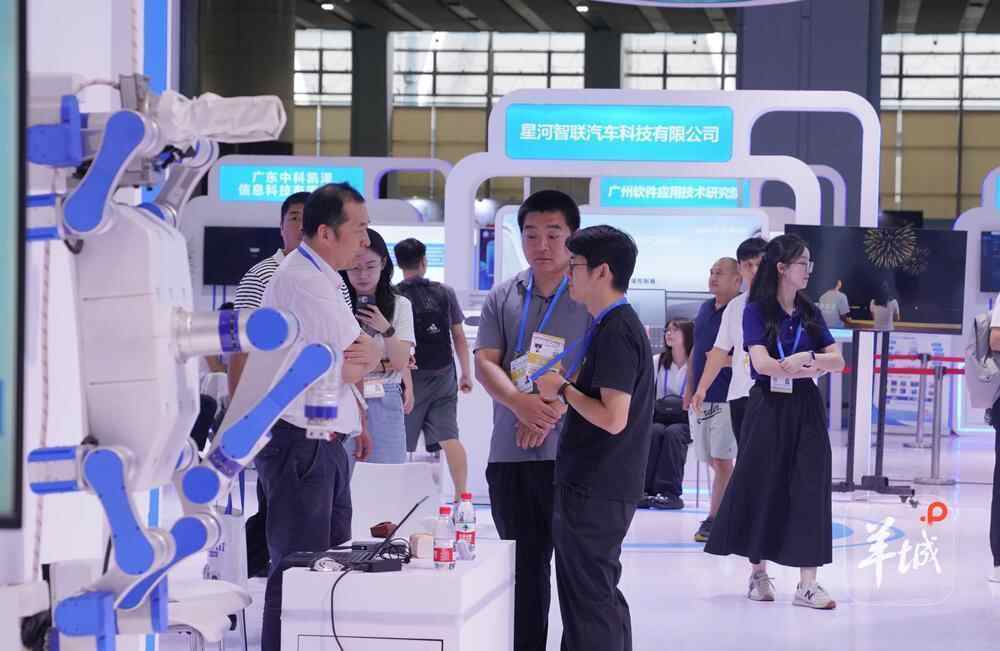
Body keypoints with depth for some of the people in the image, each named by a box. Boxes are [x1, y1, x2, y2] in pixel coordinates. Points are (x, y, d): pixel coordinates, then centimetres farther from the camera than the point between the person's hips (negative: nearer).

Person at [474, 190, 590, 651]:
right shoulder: (503, 297, 11)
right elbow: (485, 362, 4)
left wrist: (551, 411, -19)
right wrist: (520, 404, -15)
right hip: (510, 454, 4)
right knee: (522, 566, 12)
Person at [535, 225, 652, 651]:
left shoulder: (615, 332, -18)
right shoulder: (618, 324, 13)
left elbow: (613, 418, -24)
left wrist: (562, 389, -13)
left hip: (595, 493, -10)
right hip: (603, 487, 10)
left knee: (589, 600, -4)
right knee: (604, 595, 17)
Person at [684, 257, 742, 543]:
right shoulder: (706, 308, 14)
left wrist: (726, 360, -24)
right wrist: (690, 386, 16)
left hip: (726, 398, -7)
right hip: (700, 397, 7)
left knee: (721, 460, -8)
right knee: (712, 460, 10)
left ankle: (714, 519, -5)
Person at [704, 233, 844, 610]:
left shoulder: (809, 312, 10)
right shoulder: (756, 311, -4)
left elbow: (837, 361, 3)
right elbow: (762, 363, -16)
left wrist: (803, 360, -14)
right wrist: (807, 366, -13)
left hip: (805, 409, 4)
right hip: (768, 409, -4)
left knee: (809, 489, -3)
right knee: (762, 486, 4)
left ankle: (808, 584, -3)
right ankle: (758, 572, 20)